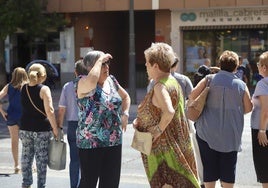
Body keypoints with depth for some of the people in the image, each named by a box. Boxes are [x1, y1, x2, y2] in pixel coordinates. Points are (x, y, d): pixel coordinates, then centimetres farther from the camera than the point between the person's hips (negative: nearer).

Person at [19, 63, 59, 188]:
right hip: (41, 128, -5)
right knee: (41, 159, 4)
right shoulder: (44, 89, -11)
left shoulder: (23, 88, 4)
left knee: (26, 157, 15)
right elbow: (49, 110, -16)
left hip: (25, 127, 5)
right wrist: (55, 129, -11)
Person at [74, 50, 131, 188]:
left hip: (114, 141, 6)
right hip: (91, 142, -6)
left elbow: (125, 97, 26)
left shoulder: (111, 80, 9)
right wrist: (99, 60, -21)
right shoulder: (83, 83, -11)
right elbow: (92, 80, -36)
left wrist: (125, 113, 8)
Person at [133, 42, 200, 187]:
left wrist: (158, 129, -23)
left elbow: (169, 112, -38)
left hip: (163, 146, -10)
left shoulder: (160, 86, -21)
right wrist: (140, 120, 6)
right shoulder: (172, 82, 10)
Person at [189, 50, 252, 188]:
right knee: (228, 167, 9)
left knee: (209, 166, 8)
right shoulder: (241, 85, -3)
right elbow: (248, 108, 5)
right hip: (230, 134, 0)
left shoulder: (210, 79, -5)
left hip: (208, 133, 0)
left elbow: (192, 96, -10)